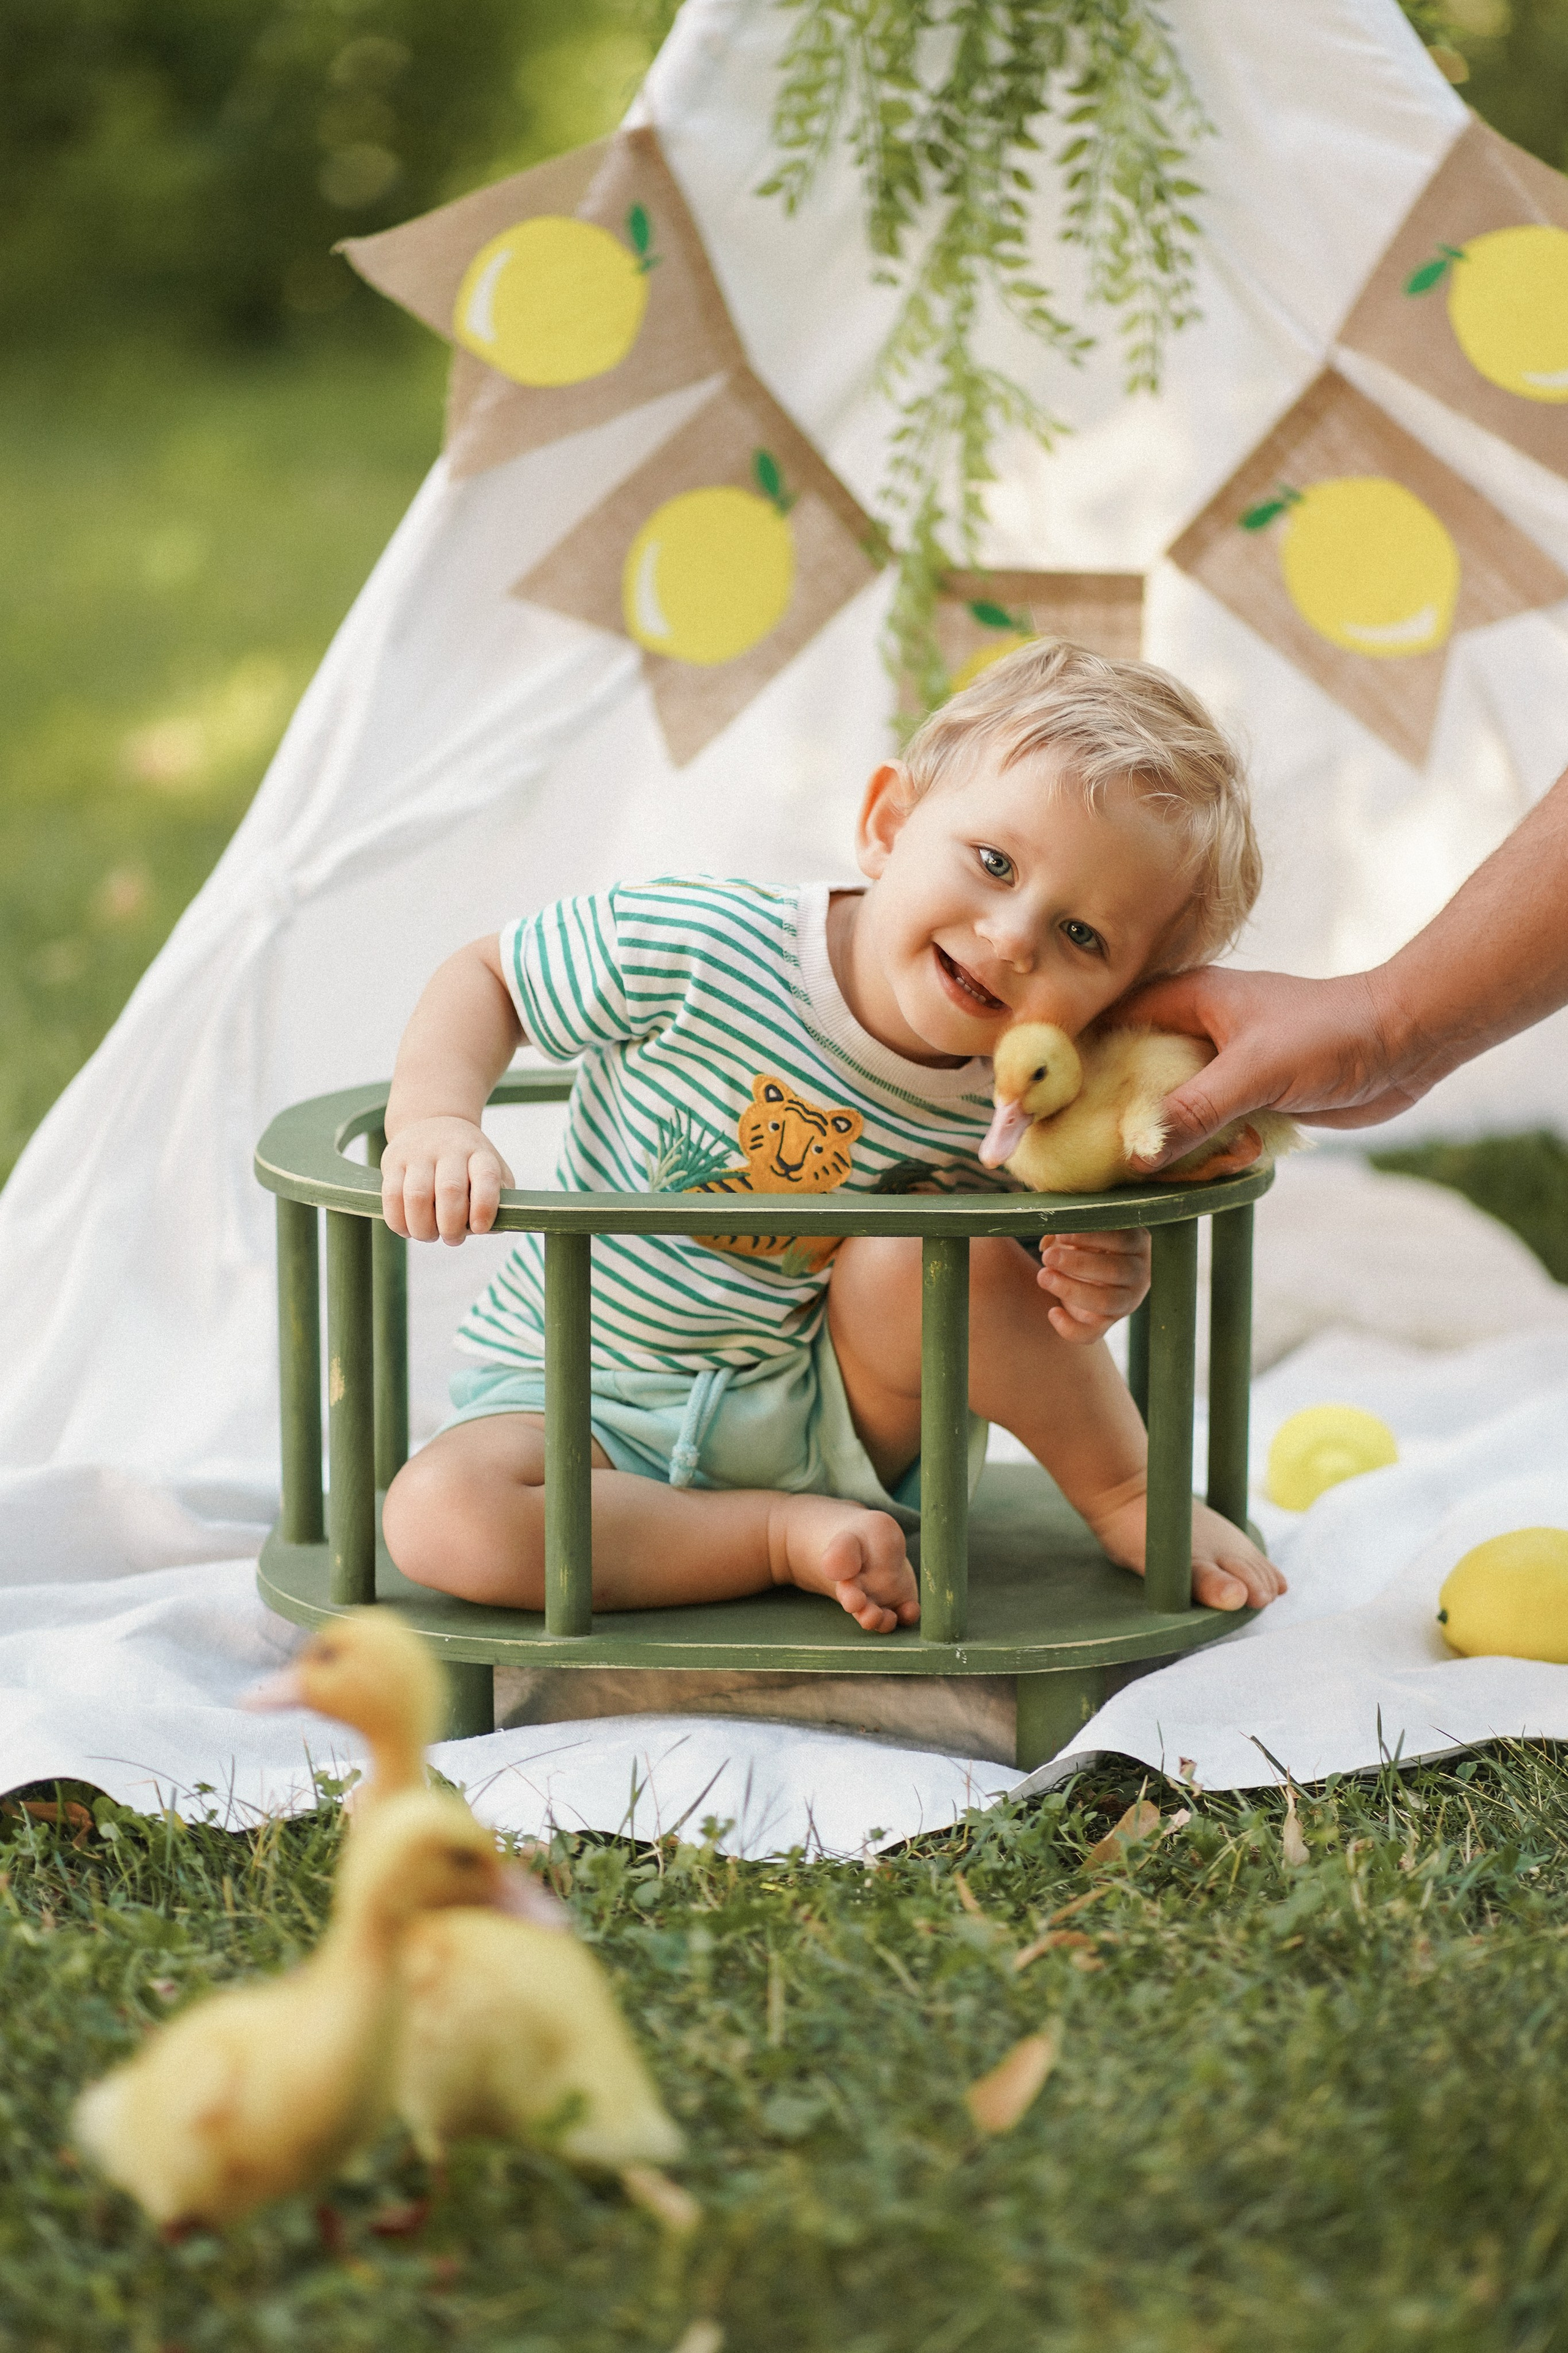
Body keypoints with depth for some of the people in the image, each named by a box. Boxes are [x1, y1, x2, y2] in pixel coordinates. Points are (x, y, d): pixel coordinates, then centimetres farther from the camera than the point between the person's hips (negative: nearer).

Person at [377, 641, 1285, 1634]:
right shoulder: (697, 945, -23)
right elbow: (486, 976, -7)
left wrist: (1099, 1279, -24)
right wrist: (436, 1122, -27)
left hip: (838, 1416, 1)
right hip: (581, 1399, 0)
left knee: (928, 1249, -31)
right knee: (441, 1518, -31)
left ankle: (1128, 1491, -6)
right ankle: (788, 1535, -16)